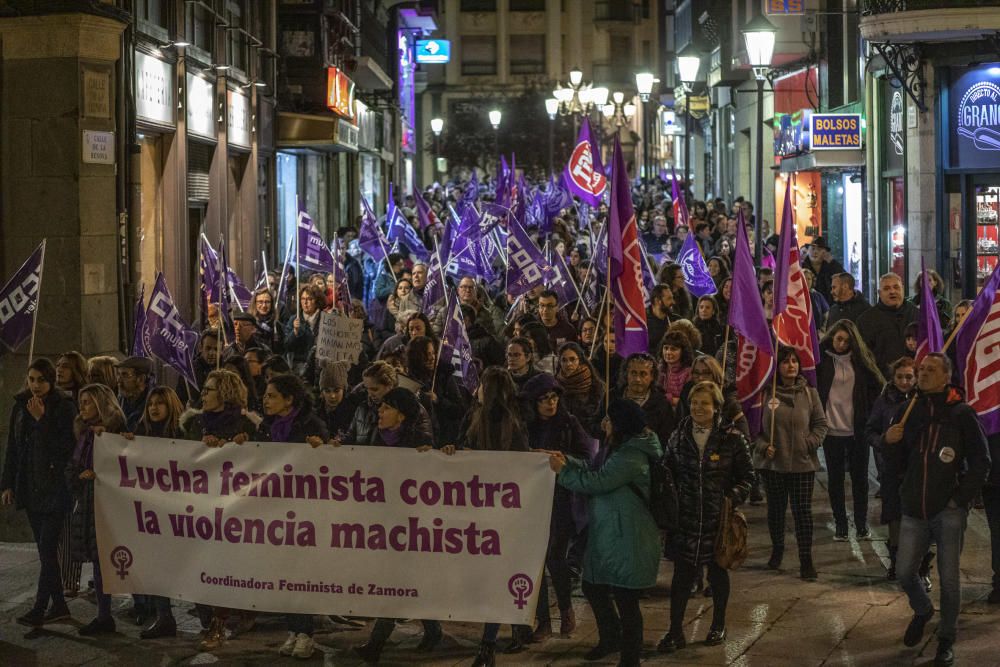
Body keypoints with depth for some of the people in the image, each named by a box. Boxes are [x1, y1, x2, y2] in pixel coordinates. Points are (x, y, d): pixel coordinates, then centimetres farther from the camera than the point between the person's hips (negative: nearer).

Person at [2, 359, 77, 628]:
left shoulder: (64, 407, -7)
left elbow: (66, 446, -15)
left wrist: (41, 419, -20)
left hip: (56, 486, -6)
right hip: (29, 487, 6)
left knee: (48, 547, -8)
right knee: (46, 549, 10)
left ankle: (40, 608, -6)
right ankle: (58, 605, 16)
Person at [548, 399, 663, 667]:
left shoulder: (631, 457, -22)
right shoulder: (620, 449, 12)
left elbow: (596, 482, -22)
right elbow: (596, 471, 15)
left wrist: (562, 471, -10)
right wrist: (567, 461, 3)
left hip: (626, 541, -11)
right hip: (607, 536, 11)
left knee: (625, 599, 0)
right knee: (593, 587, 22)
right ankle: (610, 638, 41)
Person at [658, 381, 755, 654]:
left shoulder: (731, 438, -6)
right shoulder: (679, 437, 2)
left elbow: (747, 476, -1)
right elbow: (667, 473, 10)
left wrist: (733, 497, -16)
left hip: (718, 519, -1)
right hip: (685, 518, 1)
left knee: (717, 571, 14)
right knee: (682, 573, 0)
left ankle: (718, 626, 30)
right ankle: (675, 632, 6)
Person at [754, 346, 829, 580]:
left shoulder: (809, 393, 3)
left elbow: (821, 423, 8)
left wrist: (811, 443, -6)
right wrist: (763, 446, -12)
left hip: (803, 463, 0)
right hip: (773, 462, 0)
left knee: (803, 510, -2)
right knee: (776, 508, 13)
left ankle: (806, 560, 4)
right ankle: (777, 549, 34)